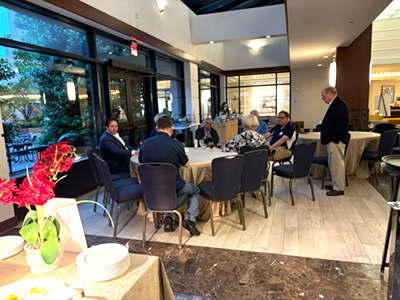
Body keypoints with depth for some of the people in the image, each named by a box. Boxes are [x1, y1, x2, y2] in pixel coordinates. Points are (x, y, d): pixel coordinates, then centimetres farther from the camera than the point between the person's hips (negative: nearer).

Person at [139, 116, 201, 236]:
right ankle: (190, 219, 4)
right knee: (195, 191, 25)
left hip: (151, 189, 4)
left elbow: (141, 162, 12)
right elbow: (186, 164, 0)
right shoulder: (175, 144, -14)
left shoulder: (145, 144, -5)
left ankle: (168, 218, 18)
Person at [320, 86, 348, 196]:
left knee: (337, 163, -3)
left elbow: (340, 124, -23)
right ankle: (335, 184, 30)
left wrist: (334, 139, -21)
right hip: (332, 139, 11)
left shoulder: (339, 104, -17)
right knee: (333, 163, 18)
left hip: (335, 141, -11)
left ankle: (339, 188, 5)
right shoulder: (335, 104, 15)